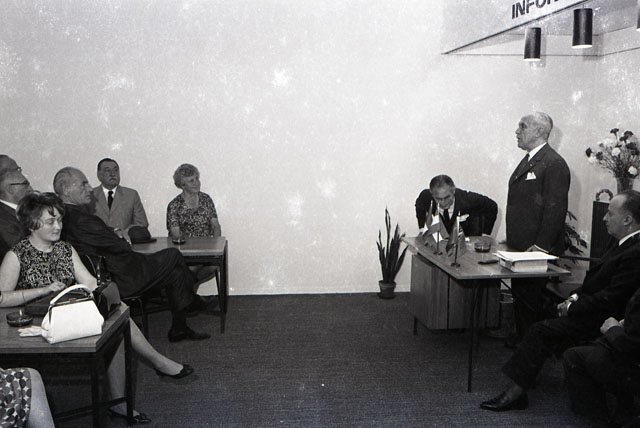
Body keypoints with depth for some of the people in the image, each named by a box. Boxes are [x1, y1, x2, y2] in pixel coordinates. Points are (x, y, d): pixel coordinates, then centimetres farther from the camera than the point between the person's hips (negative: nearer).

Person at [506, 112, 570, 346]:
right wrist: (513, 239, 17)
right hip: (520, 245, 9)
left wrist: (540, 246, -20)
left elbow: (556, 208, -19)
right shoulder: (528, 160, 16)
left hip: (537, 249, -9)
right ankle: (521, 337, 28)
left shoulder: (554, 164, -14)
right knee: (519, 294, 15)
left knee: (532, 298, -1)